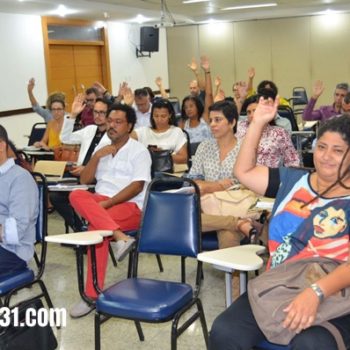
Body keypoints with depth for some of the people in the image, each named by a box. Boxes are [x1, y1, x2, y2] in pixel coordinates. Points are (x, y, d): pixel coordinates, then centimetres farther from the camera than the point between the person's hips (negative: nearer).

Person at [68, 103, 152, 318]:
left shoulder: (139, 151, 2)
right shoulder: (102, 149, 21)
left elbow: (137, 186, -11)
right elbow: (84, 180, 15)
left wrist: (107, 203, -19)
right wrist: (96, 157, 0)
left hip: (131, 206, -5)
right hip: (100, 203, 5)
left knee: (96, 226, -34)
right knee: (77, 195, -28)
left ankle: (93, 294, -26)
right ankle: (120, 237, -42)